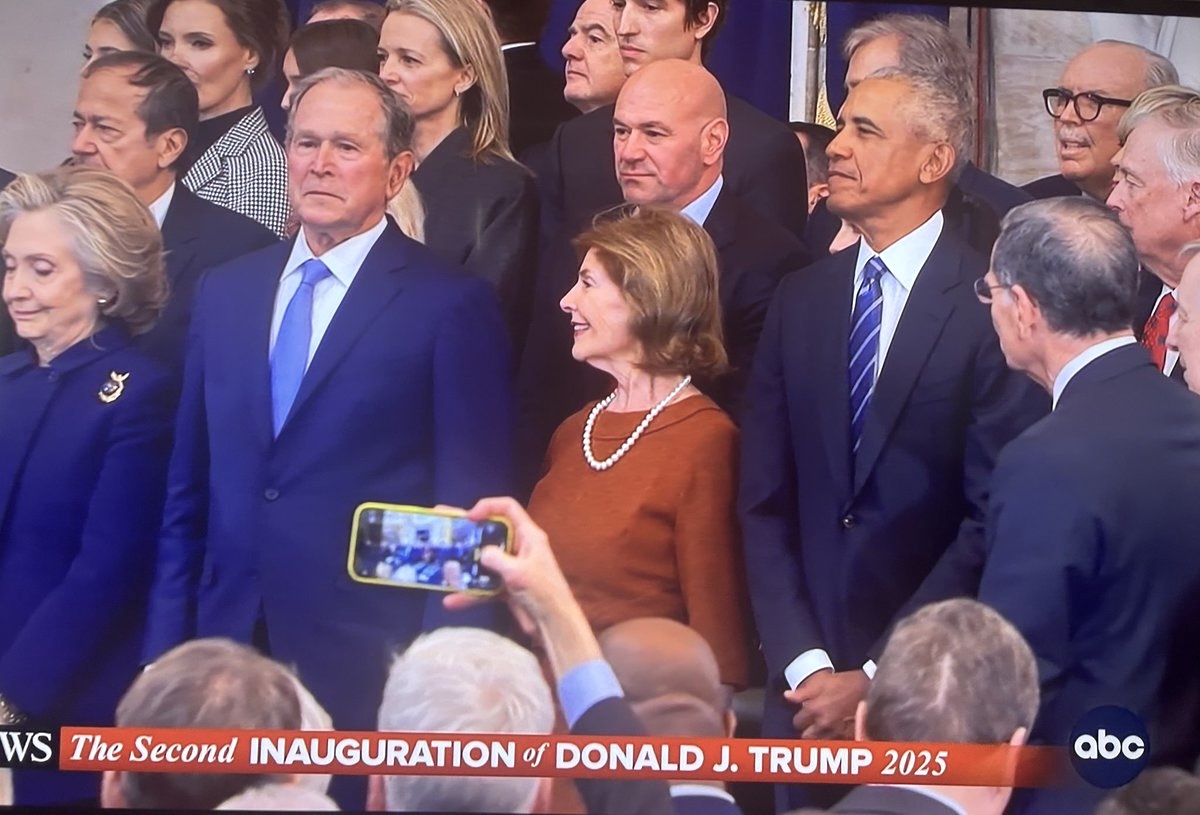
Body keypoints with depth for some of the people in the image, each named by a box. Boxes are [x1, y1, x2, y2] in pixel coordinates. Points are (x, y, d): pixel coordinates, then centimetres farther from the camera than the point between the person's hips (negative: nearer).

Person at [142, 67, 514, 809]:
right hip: (225, 654, 5)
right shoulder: (224, 293, 12)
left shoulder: (452, 308, -4)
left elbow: (469, 519, -6)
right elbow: (189, 493, 14)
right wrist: (166, 651, 8)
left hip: (370, 670, -5)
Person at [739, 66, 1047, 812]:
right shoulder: (801, 301, 8)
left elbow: (994, 522, -12)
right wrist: (803, 664, -6)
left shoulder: (992, 307, -9)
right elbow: (765, 502, 5)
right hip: (805, 692, 5)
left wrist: (881, 678, -13)